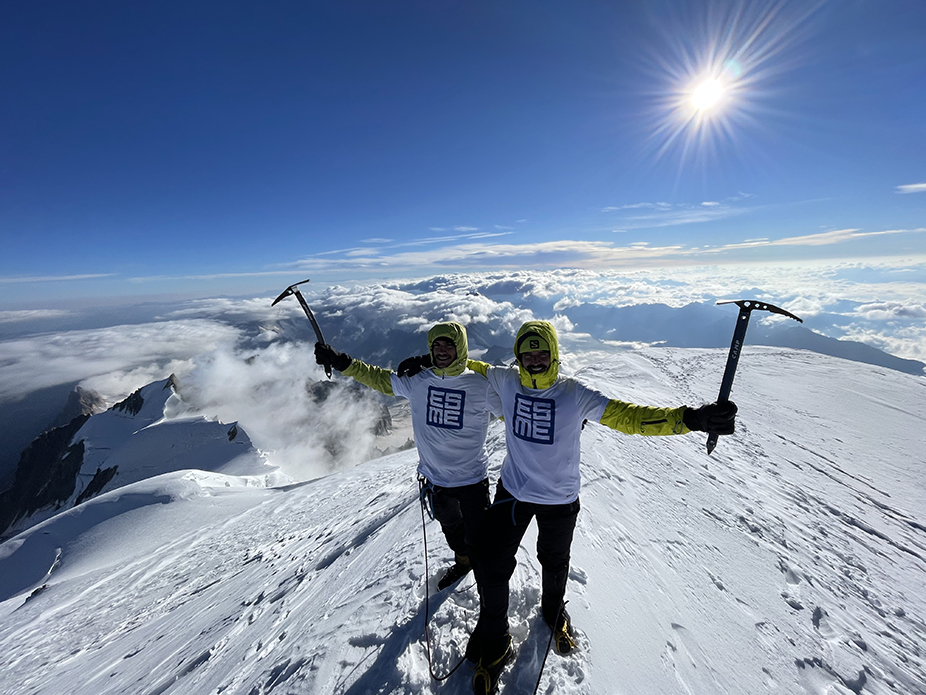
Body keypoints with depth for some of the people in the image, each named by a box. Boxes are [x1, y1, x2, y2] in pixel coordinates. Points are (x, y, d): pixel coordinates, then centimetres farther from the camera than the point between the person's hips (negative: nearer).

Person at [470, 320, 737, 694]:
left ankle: (554, 612, 62)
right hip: (512, 491, 1)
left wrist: (688, 418, -33)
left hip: (559, 499, 0)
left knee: (555, 564, 26)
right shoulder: (505, 380, -15)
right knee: (494, 567, 7)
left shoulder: (575, 394, -20)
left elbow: (628, 417, -23)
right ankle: (493, 645, 38)